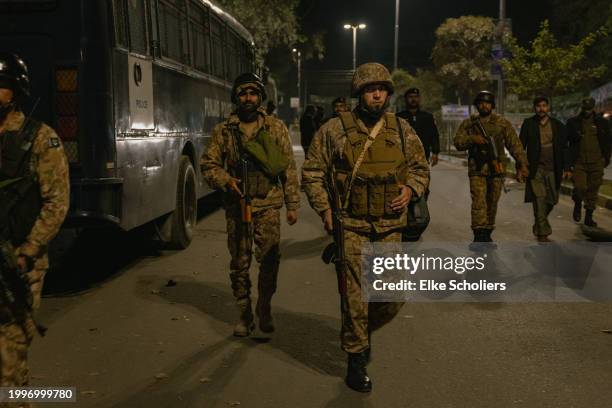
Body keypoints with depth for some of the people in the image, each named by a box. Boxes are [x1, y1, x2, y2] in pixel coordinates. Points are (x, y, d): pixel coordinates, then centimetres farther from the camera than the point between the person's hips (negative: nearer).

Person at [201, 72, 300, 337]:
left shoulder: (276, 128, 5)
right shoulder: (223, 131, 6)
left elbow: (289, 169, 6)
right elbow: (208, 165, 8)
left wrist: (292, 204, 3)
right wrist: (226, 180, -12)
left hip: (268, 205, -1)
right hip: (237, 206, 1)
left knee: (270, 258, -9)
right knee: (239, 263, 7)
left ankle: (264, 308, 12)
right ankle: (244, 314, 21)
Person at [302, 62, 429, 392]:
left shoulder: (401, 130, 6)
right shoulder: (334, 130, -3)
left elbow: (420, 168, 18)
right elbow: (312, 173, 3)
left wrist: (410, 189, -2)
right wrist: (324, 210, -5)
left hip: (390, 226, 3)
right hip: (351, 225, -3)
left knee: (394, 296, 7)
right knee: (354, 295, -1)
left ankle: (363, 331, 37)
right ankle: (356, 359, 16)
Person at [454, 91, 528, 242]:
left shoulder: (503, 123, 7)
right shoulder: (468, 123, 9)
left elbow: (514, 144, 2)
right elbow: (458, 142, 2)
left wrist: (522, 163, -8)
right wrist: (472, 139, -17)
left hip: (496, 169, 1)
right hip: (477, 170, -1)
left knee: (492, 203, 8)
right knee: (479, 202, -11)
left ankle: (487, 233, 20)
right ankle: (479, 235, -13)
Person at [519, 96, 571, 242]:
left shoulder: (558, 125, 8)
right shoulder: (528, 124, 2)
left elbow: (564, 148, 11)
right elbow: (521, 146, 3)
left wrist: (566, 168, 4)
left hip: (553, 169, 3)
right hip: (535, 169, -3)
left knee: (552, 200, 7)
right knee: (539, 199, -9)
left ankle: (539, 225, 32)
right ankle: (542, 233, -3)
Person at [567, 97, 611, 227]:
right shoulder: (573, 122, 6)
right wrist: (575, 135, -11)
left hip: (596, 162, 1)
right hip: (579, 162, -1)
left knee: (593, 190, 2)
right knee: (580, 188, -12)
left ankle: (589, 217, 13)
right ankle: (578, 206, 20)